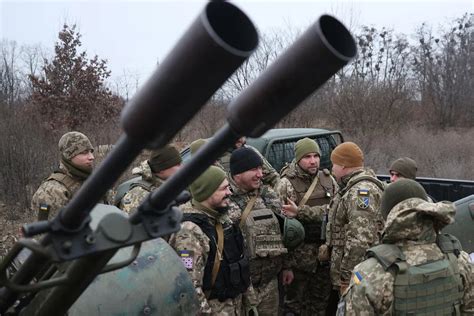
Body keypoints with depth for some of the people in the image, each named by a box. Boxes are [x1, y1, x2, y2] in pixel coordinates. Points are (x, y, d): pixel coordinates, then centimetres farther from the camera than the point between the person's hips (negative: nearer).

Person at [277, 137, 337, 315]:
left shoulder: (328, 179, 6)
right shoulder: (287, 183, -8)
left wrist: (301, 211, -16)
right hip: (300, 252, -4)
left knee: (321, 300, 16)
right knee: (295, 302, 6)